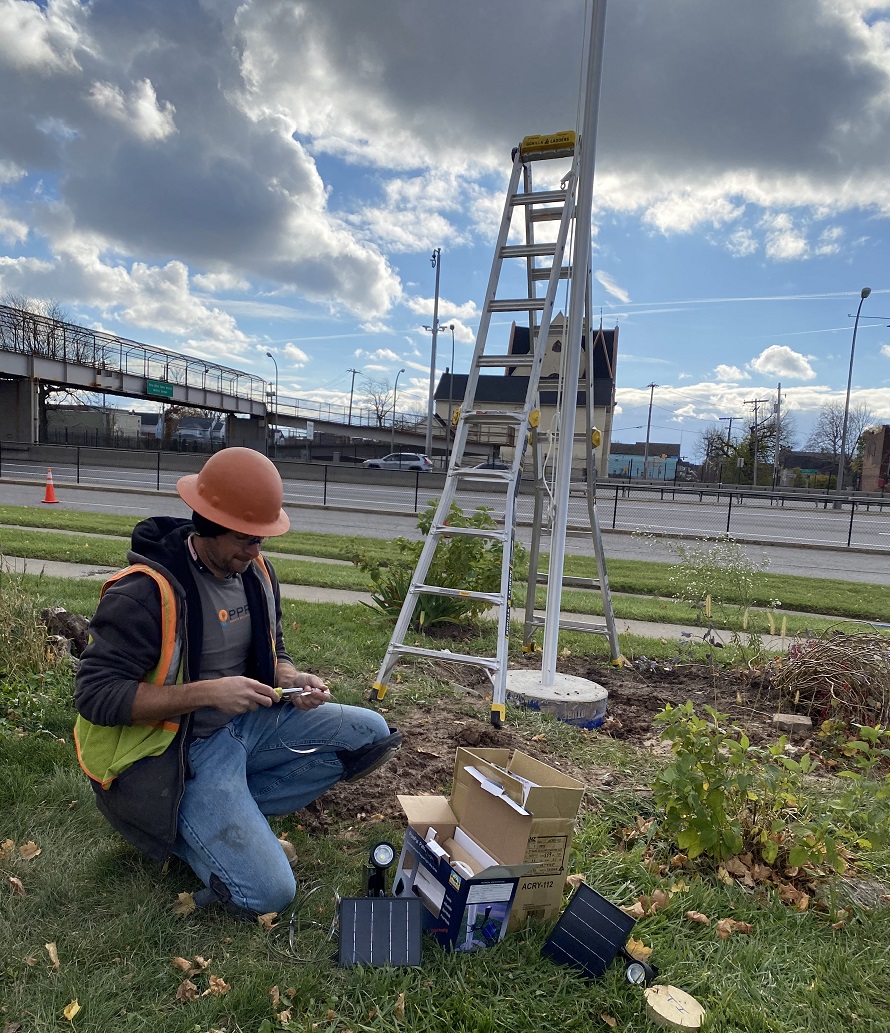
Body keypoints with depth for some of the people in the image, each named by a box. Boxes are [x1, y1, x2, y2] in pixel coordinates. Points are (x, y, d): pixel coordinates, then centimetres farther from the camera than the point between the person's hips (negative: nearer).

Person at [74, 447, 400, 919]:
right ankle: (177, 823, 10)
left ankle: (227, 808, 2)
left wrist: (292, 680, -11)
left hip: (248, 721, 8)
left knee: (373, 734, -2)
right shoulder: (144, 591, -22)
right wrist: (206, 693, -29)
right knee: (268, 892, -17)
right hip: (180, 751, -7)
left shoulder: (256, 572, 0)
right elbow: (95, 694, -22)